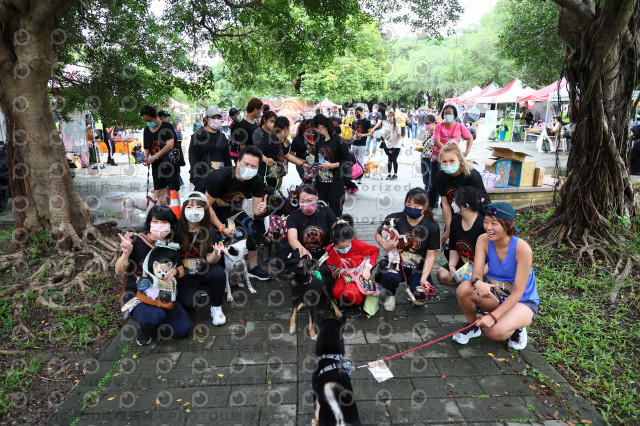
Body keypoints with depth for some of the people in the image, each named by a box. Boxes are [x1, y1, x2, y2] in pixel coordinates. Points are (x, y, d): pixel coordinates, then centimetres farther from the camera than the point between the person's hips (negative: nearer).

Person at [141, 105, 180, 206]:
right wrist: (146, 157, -2)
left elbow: (169, 145, -17)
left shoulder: (167, 126, -6)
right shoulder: (146, 131, 13)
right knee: (159, 193, 5)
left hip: (170, 164, -6)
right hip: (156, 166, 6)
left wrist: (154, 157, -17)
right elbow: (146, 148, 21)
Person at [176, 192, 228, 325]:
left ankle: (216, 307, -6)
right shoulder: (177, 229, -13)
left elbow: (210, 260, -13)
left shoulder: (210, 232, -11)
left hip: (204, 271, 1)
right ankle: (203, 292, 12)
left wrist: (216, 253, -35)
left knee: (218, 274, -33)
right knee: (188, 304, -25)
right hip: (185, 274, 0)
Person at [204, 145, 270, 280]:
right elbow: (207, 206, -26)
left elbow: (256, 210, -15)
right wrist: (222, 228, -27)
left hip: (232, 208, 4)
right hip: (212, 207, -4)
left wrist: (262, 210, -40)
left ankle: (253, 268, 8)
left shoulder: (257, 182, -20)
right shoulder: (220, 177, -34)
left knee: (252, 228, -9)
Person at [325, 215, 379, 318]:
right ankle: (345, 302, 8)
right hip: (344, 276, 3)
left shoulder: (358, 244, -21)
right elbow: (331, 268, 5)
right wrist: (334, 273, -19)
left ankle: (359, 303, 4)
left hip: (360, 276, -3)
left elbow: (374, 250, -2)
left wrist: (367, 267, -12)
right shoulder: (330, 250, -12)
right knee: (337, 292, -30)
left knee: (350, 292, -34)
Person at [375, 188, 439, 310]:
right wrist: (385, 245, -14)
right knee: (390, 277, -35)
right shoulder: (394, 219, -8)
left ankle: (411, 287, 17)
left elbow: (430, 256, -3)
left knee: (420, 297, -24)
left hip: (418, 270, 1)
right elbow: (378, 234, 8)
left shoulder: (432, 227, -6)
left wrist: (424, 278, -14)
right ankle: (391, 295, 4)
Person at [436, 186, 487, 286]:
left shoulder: (483, 225, -25)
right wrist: (451, 266, -9)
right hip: (463, 264, 7)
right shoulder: (455, 221, -1)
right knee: (442, 275, -11)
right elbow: (453, 248, 7)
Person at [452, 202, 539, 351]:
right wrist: (478, 284, -43)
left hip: (523, 302, -4)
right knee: (463, 289, -27)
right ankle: (472, 325, 2)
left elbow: (518, 292, -24)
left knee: (495, 331, -32)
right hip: (495, 295, 4)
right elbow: (477, 273, -17)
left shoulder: (522, 248, -26)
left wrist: (493, 316, -32)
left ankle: (517, 327, 5)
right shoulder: (484, 240, -12)